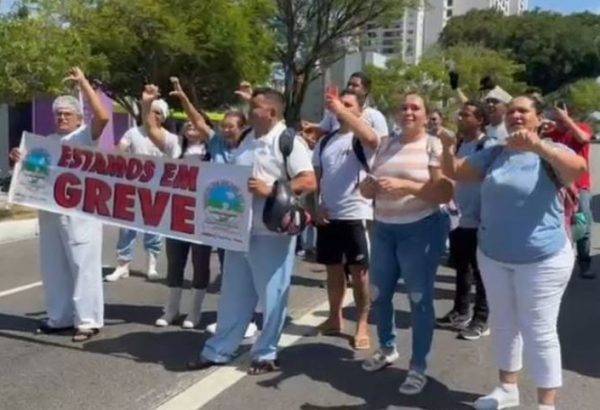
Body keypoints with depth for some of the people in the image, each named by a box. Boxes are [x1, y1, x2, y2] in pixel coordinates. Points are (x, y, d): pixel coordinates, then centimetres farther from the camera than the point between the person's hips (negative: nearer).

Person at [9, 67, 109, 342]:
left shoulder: (85, 135, -1)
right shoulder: (48, 141, 21)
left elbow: (103, 116, -21)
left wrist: (83, 83, -17)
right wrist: (20, 159, 4)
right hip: (50, 212, 8)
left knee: (83, 265, -5)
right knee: (53, 267, 12)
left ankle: (88, 320, 1)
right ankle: (59, 318, 23)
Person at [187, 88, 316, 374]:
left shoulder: (288, 141, -9)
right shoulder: (247, 141, 14)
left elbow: (309, 182, -17)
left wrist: (270, 190, -24)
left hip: (272, 233, -7)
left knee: (271, 296, 4)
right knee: (233, 294, 14)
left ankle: (266, 354, 18)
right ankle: (218, 351, 24)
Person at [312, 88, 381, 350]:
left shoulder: (362, 140, -5)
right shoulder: (325, 142, 12)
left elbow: (371, 138, -31)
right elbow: (315, 178, 14)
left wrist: (342, 110, -32)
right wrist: (316, 206, 1)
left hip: (356, 215, -5)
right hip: (328, 215, 5)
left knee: (359, 272, 1)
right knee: (333, 269, 14)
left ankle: (362, 326, 9)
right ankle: (335, 318, 26)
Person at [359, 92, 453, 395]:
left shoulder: (434, 146, -7)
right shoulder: (386, 145, 10)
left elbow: (445, 192, -16)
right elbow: (369, 189, 13)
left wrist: (405, 185, -25)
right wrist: (368, 186, -11)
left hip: (421, 230, -6)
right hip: (383, 228, 6)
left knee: (419, 299, 0)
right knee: (378, 294, 15)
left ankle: (419, 367, 14)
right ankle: (387, 348, 38)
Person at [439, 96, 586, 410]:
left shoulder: (551, 152, -11)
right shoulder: (494, 154, 6)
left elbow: (578, 169, -32)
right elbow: (456, 171, 7)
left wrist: (538, 145, -49)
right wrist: (448, 150, -15)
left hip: (541, 259, -6)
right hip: (493, 256, 6)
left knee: (538, 331, -1)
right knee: (502, 324, 17)